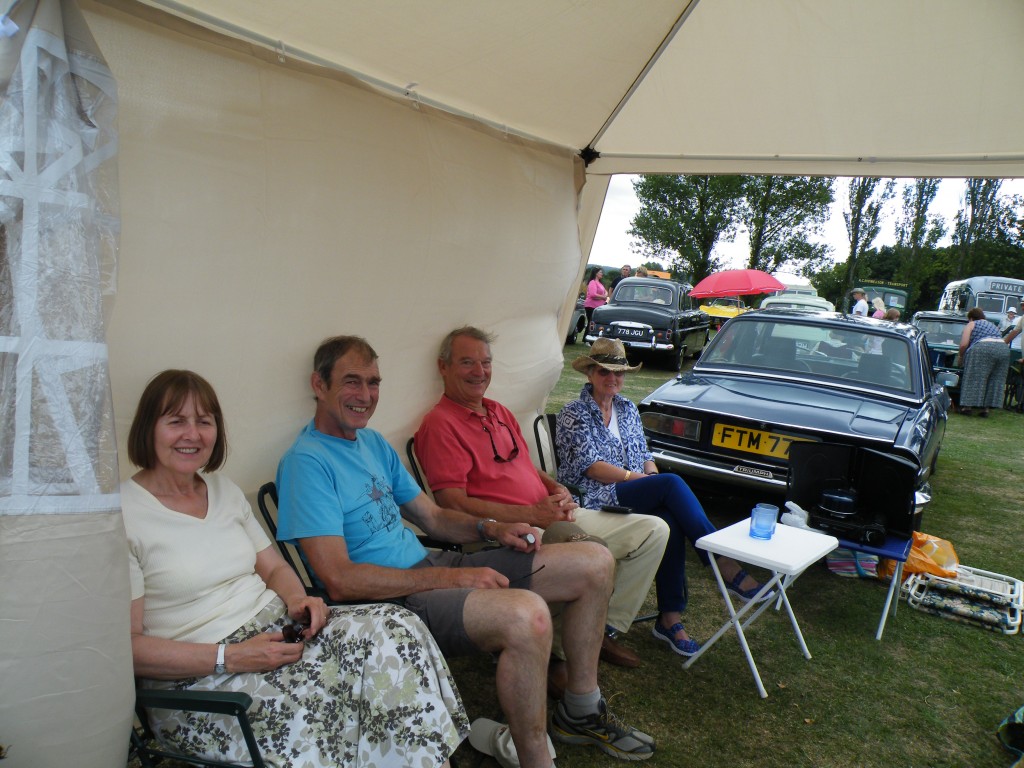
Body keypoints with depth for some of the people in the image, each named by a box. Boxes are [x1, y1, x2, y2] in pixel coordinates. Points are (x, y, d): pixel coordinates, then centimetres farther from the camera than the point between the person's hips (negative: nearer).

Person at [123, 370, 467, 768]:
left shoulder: (223, 489, 13)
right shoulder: (122, 513, -8)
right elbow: (128, 645, -12)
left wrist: (298, 600, -5)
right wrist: (229, 658, -20)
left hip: (276, 627, 7)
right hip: (194, 679, -6)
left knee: (395, 629, -18)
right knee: (309, 711, -35)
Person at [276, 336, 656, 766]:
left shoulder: (372, 443, 14)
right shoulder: (306, 462, -13)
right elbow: (339, 581, -21)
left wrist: (490, 529, -1)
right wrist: (450, 577, -20)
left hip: (430, 569, 9)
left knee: (594, 563, 4)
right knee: (526, 614, -38)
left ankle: (581, 713, 20)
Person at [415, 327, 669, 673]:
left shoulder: (500, 412, 20)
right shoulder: (440, 424, -9)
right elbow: (454, 505, -16)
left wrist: (556, 489, 4)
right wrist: (532, 514, -17)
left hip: (553, 516, 9)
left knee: (654, 530, 6)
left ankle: (607, 630, 14)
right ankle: (557, 654, -9)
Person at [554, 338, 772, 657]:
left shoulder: (628, 409, 19)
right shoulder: (574, 414, -1)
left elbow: (646, 458, 18)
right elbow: (592, 468, -10)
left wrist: (659, 487, -3)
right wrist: (636, 477, -13)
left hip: (634, 497, 6)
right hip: (595, 500, -5)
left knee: (671, 522, -29)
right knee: (673, 483, -27)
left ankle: (670, 618, -19)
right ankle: (724, 565, -22)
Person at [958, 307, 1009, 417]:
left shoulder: (971, 325, 12)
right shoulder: (992, 325, 32)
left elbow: (964, 344, 1)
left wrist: (961, 356, 17)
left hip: (982, 349, -6)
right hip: (1003, 350, 6)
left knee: (974, 378, 1)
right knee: (994, 380, 11)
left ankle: (968, 407, 2)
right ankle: (986, 408, 10)